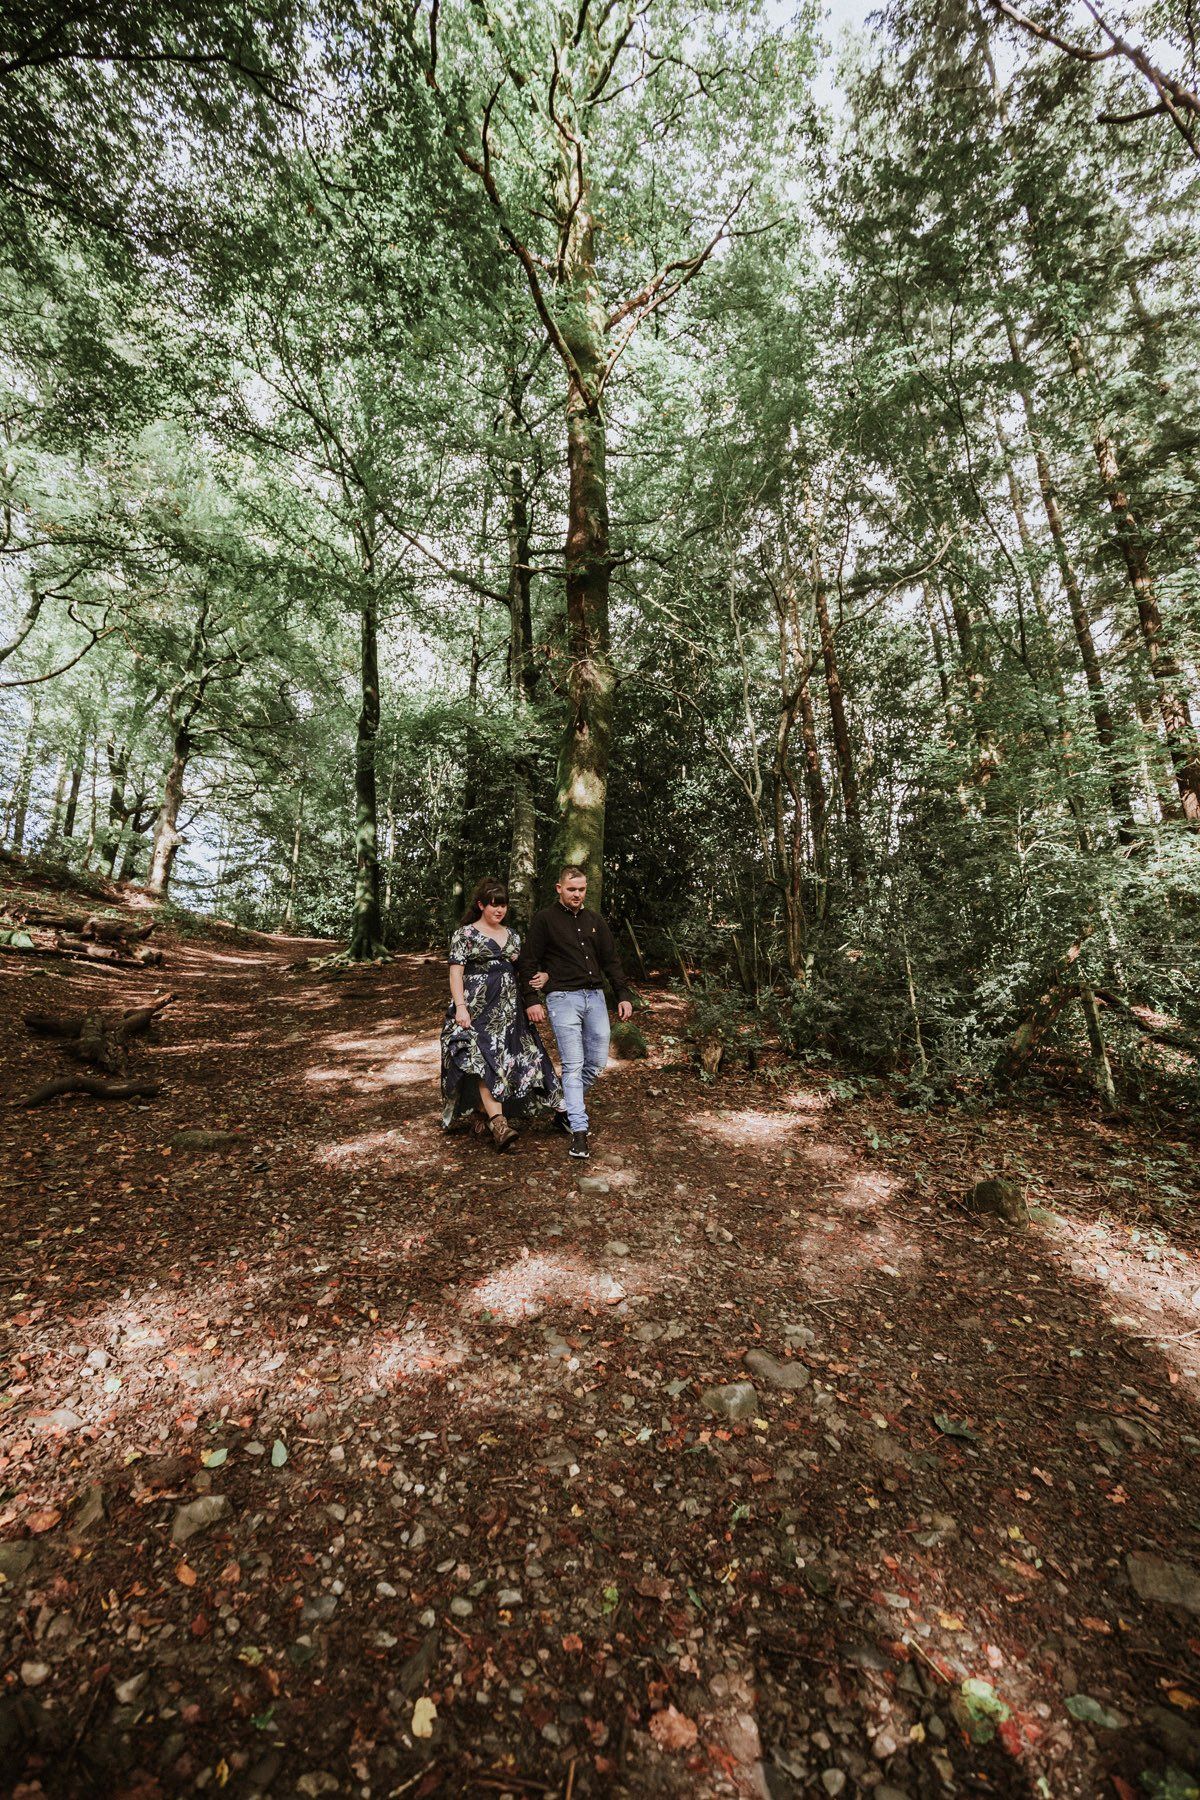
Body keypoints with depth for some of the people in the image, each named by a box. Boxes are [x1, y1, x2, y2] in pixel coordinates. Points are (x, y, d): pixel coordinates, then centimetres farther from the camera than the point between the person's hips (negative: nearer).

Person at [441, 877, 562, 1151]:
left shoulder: (512, 936, 15)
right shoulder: (465, 934, 0)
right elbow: (456, 972, -7)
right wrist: (460, 1007, -18)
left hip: (508, 1009, 6)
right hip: (477, 1007, -6)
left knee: (505, 1060, 4)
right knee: (484, 1060, -15)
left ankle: (486, 1113, 20)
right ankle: (498, 1123, -21)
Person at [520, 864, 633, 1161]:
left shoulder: (596, 922, 14)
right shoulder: (545, 919, 0)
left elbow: (611, 961, 17)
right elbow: (528, 962, -2)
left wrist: (624, 995, 10)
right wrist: (531, 1000, -9)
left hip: (595, 997, 5)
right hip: (563, 998, -5)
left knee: (598, 1061, 9)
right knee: (573, 1064, -6)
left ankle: (567, 1108, 30)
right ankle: (579, 1131, 1)